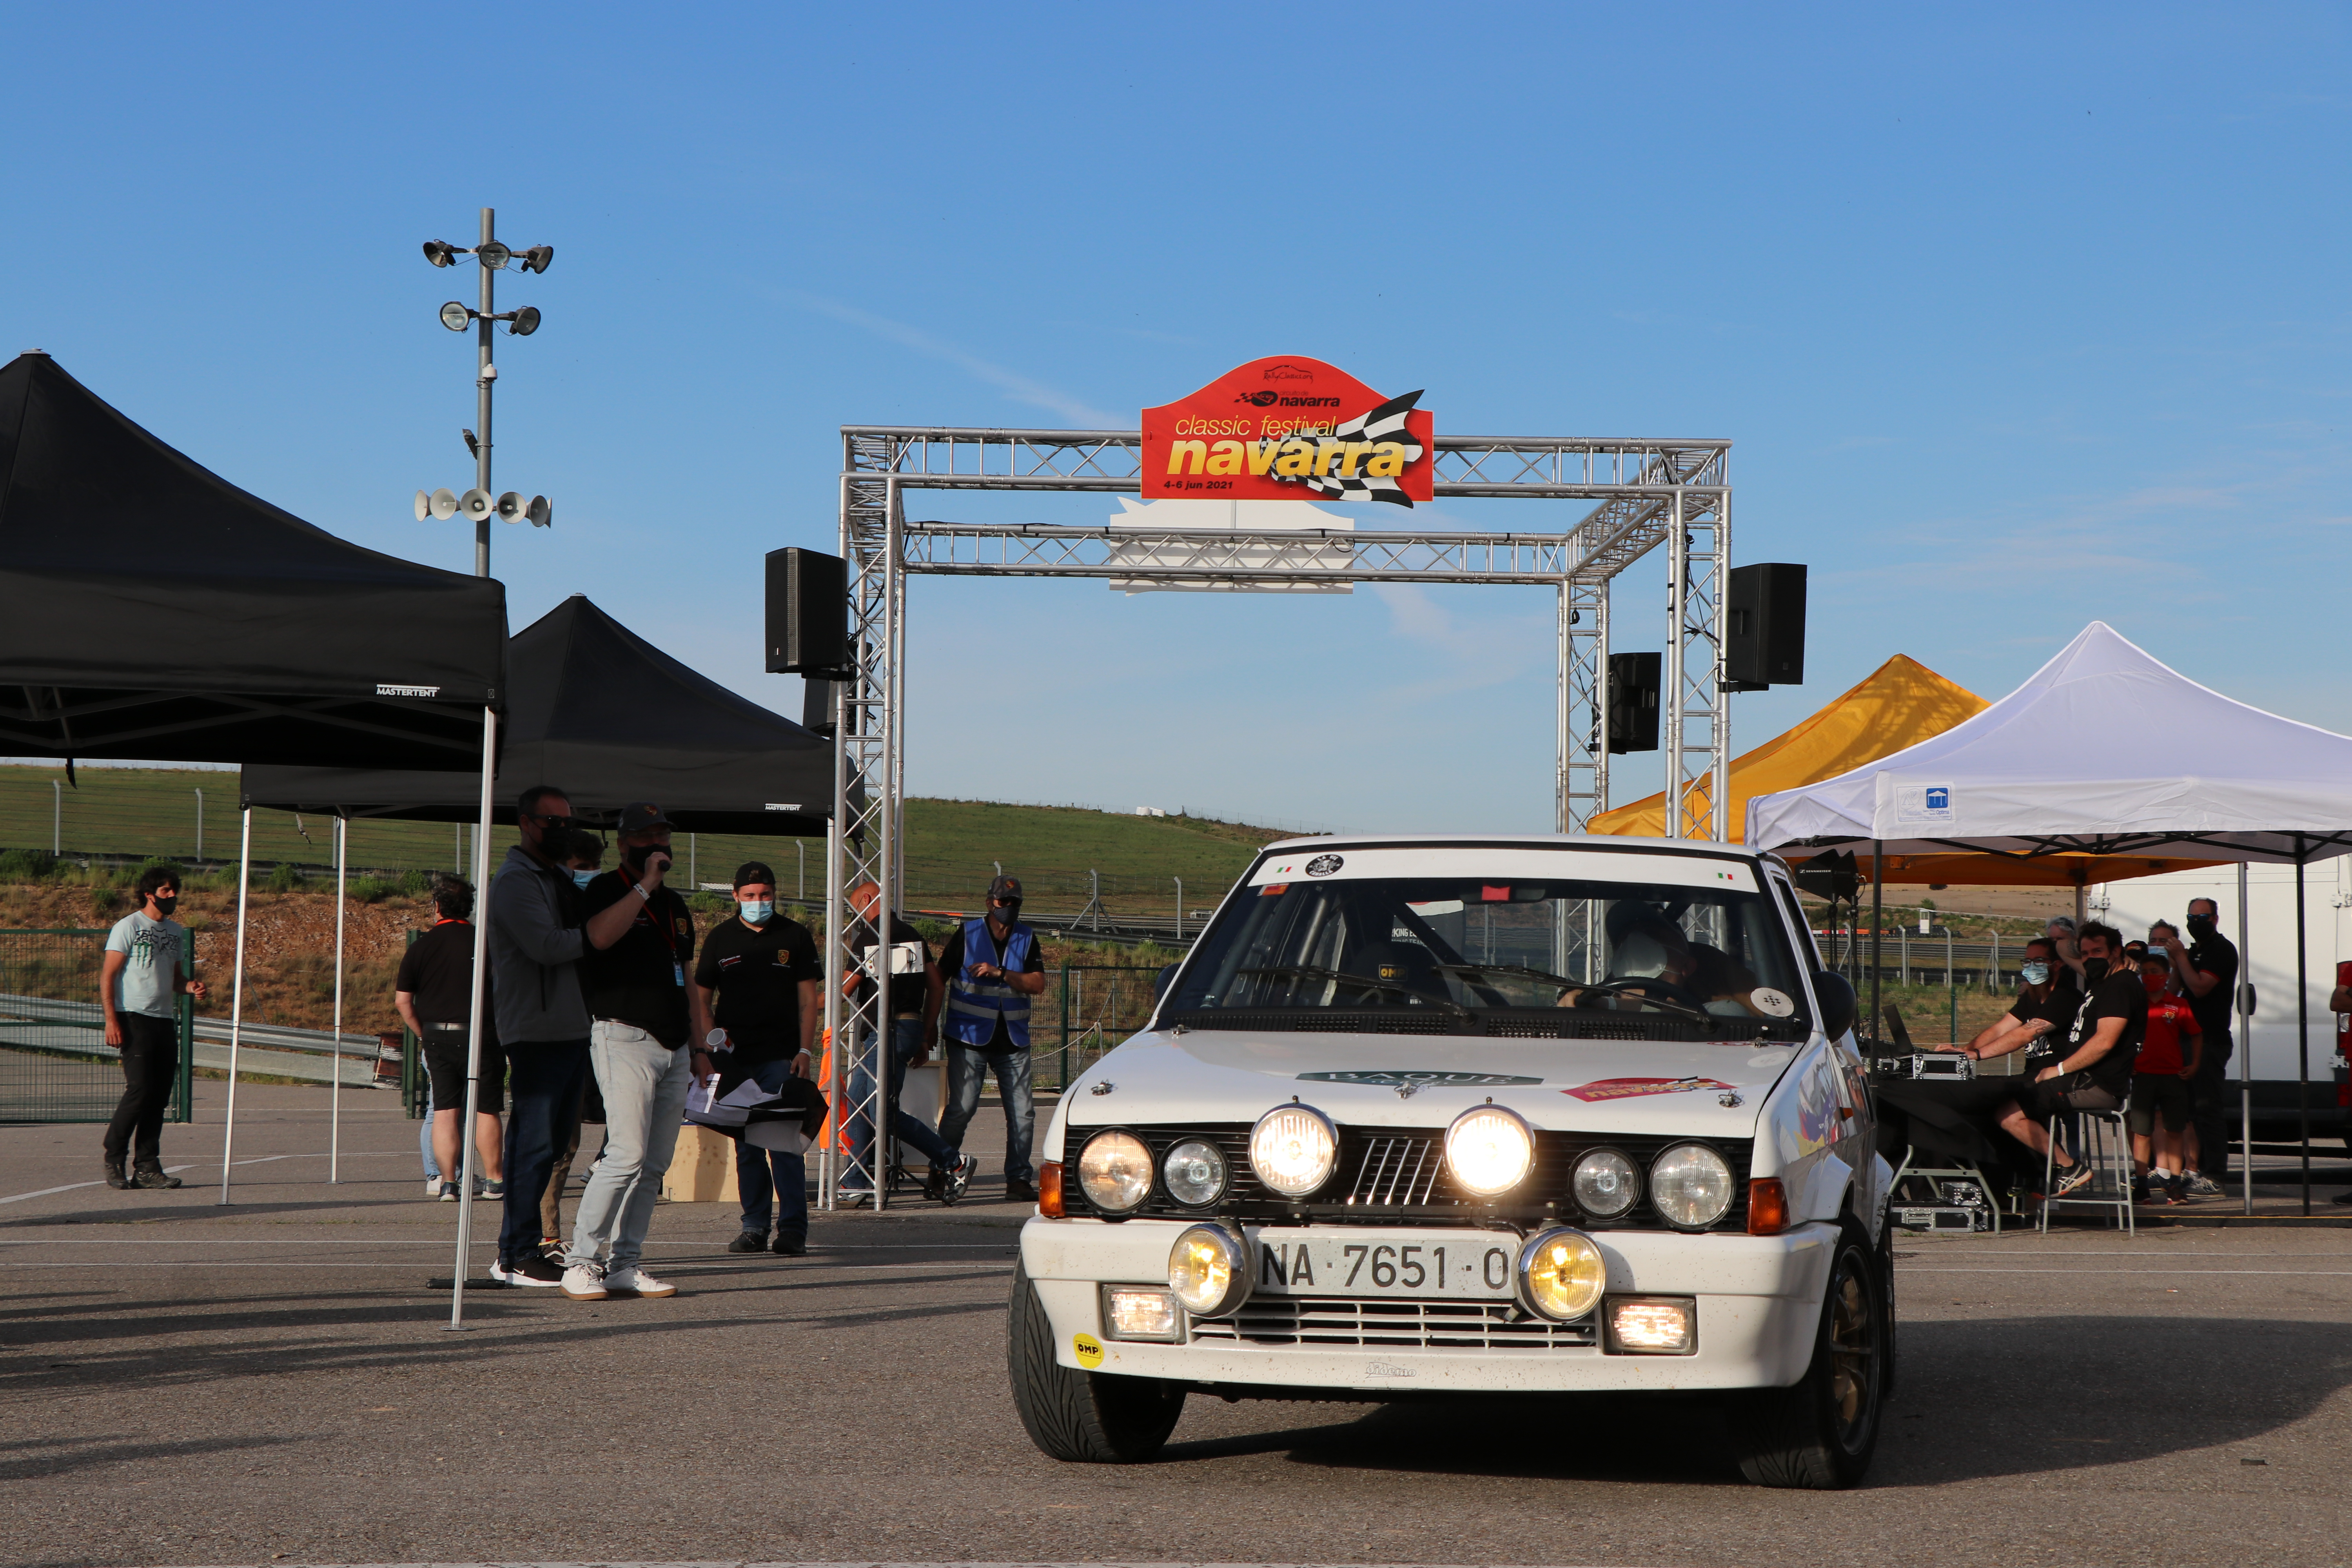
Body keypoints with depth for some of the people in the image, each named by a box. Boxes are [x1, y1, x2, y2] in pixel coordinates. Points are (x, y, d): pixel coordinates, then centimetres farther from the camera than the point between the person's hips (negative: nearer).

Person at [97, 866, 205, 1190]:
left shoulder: (176, 932, 16)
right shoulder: (128, 927, -3)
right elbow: (107, 976, -6)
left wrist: (191, 987, 1)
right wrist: (111, 1020, -15)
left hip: (165, 1022, 7)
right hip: (135, 1019, -6)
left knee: (160, 1096, 3)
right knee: (140, 1090, -13)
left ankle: (147, 1167, 7)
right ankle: (113, 1160, 0)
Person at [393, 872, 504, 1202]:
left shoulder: (421, 946, 2)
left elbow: (402, 1001, 3)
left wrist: (425, 1035, 13)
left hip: (436, 1036, 3)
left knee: (444, 1111, 6)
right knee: (486, 1110, 6)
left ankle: (448, 1182, 1)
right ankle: (493, 1180, 11)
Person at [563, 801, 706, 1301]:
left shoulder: (674, 904, 23)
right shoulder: (608, 890, 0)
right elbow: (601, 935, -23)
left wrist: (699, 1048, 22)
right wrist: (645, 884, -17)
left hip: (673, 1048, 7)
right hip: (626, 1039, -7)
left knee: (656, 1164, 2)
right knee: (628, 1154, -17)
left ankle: (625, 1264, 6)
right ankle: (581, 1261, -11)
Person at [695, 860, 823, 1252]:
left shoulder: (795, 936, 7)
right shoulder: (720, 938, 10)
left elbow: (809, 997, 6)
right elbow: (702, 995, 14)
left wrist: (805, 1050, -3)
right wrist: (709, 1036, -3)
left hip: (780, 1057, -2)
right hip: (734, 1058, 2)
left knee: (785, 1143, -8)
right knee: (746, 1146, 5)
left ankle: (793, 1228, -7)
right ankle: (754, 1227, 10)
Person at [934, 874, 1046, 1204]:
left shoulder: (1027, 939, 9)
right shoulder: (967, 935, 2)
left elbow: (1038, 983, -3)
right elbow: (939, 979, 3)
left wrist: (1000, 973, -17)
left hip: (1013, 1040, 3)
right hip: (969, 1038, -3)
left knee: (1022, 1113, -1)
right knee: (961, 1109, -11)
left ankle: (1018, 1180, 8)